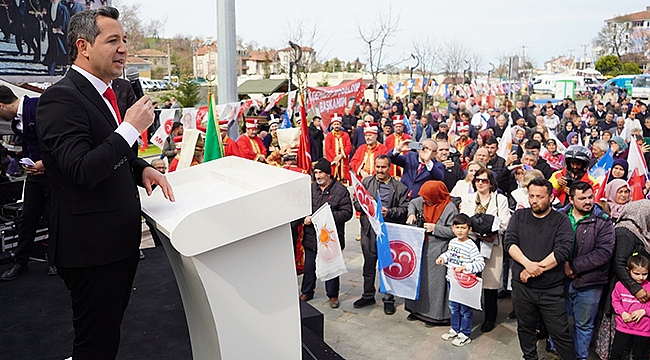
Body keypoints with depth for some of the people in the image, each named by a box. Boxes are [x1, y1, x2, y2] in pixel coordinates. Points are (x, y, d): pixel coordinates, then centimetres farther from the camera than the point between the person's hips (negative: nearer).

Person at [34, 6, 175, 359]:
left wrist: (142, 169, 3)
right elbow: (82, 172, -27)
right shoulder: (60, 99, -18)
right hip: (92, 246, -9)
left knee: (110, 329, 23)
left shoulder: (104, 93, 12)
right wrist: (132, 128, -24)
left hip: (121, 238, 9)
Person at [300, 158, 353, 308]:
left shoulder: (340, 190, -6)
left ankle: (333, 295, 23)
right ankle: (306, 292, 31)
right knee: (309, 266, 14)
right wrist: (304, 218, -8)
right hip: (311, 235, 4)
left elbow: (347, 212, -10)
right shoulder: (310, 188, 7)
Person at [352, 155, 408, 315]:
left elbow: (404, 209, -5)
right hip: (369, 230, 3)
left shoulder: (399, 187, -1)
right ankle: (368, 296, 31)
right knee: (368, 265, 15)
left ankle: (389, 299, 18)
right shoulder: (366, 182, 8)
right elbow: (357, 202, 7)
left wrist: (389, 211, -20)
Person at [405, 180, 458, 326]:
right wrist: (411, 214, 3)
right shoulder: (423, 201, 2)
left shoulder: (450, 208, -15)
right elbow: (412, 203, 22)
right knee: (419, 277, 13)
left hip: (438, 252, -6)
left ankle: (435, 315, 13)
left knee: (435, 281, 0)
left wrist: (435, 228, -18)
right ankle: (417, 309, 27)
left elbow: (454, 231, -14)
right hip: (421, 248, 7)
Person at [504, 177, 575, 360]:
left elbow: (562, 251, -14)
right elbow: (509, 242, -5)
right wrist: (527, 263, -19)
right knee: (525, 329, 17)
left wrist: (537, 268, -16)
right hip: (521, 286, 3)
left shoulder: (561, 220, -3)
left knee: (561, 333, 2)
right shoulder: (519, 216, 5)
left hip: (552, 289, -3)